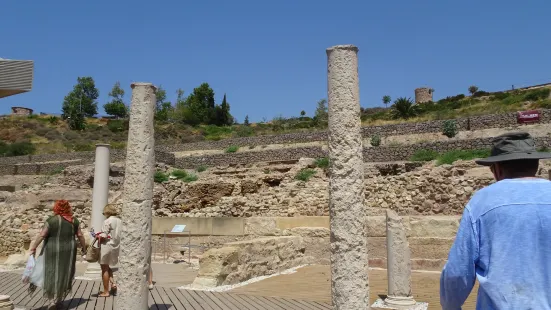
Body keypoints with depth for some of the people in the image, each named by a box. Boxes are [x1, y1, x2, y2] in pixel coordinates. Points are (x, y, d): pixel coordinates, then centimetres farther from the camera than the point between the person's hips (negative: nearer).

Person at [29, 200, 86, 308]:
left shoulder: (51, 220, -9)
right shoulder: (74, 221, 1)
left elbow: (42, 235, -10)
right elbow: (80, 235, 3)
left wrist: (33, 247, -2)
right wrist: (84, 248, 12)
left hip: (53, 251, -3)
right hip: (69, 251, 3)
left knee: (53, 273, 5)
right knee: (65, 273, 12)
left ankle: (55, 299, 5)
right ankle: (58, 299, 19)